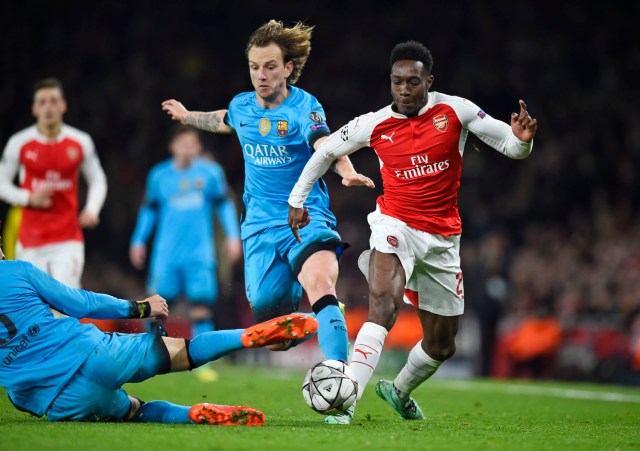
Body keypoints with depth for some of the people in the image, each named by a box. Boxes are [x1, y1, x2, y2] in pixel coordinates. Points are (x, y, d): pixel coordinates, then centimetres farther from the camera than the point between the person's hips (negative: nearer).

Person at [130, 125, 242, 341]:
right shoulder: (159, 175, 5)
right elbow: (149, 209, 16)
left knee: (202, 306, -8)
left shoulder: (211, 172, 2)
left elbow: (225, 204, 11)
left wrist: (233, 236, 5)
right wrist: (139, 240, 15)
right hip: (167, 253, 1)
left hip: (200, 254, -1)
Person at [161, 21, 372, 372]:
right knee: (265, 309, -2)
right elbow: (223, 121, 32)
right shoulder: (242, 106, 6)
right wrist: (187, 116, 49)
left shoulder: (304, 106, -11)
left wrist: (347, 172, -52)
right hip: (260, 224, 5)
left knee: (321, 286, -30)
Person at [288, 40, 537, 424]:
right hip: (396, 226, -2)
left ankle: (399, 391, 42)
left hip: (443, 238, 3)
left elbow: (512, 147, -4)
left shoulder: (455, 110, -6)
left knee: (442, 344, 13)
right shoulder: (374, 125, -4)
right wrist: (297, 198, 13)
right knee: (383, 305, -32)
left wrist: (522, 139, -27)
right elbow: (326, 151, 14)